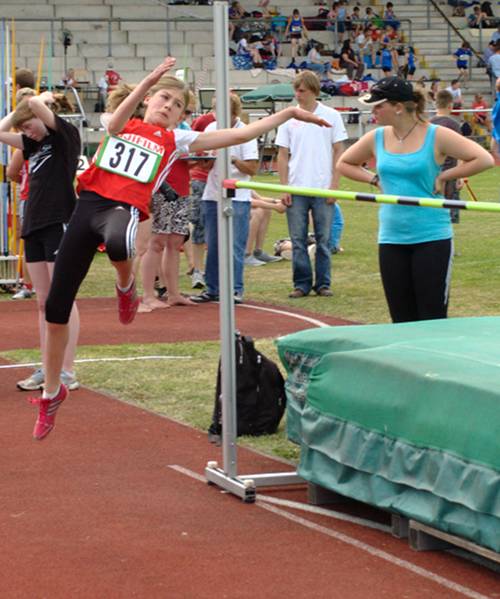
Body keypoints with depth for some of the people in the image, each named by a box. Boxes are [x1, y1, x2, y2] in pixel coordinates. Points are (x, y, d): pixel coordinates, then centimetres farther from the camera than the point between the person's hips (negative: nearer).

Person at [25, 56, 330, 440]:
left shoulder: (176, 141, 15)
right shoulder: (125, 124, 17)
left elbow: (240, 135, 13)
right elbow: (114, 125, -10)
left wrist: (290, 114, 11)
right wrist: (147, 82, -22)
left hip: (123, 208, -2)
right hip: (88, 203, 2)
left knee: (118, 243, -44)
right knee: (56, 308, 2)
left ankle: (126, 286, -5)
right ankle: (52, 392, 21)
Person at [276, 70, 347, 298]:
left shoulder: (331, 116, 2)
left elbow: (338, 152, 2)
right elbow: (283, 155, 7)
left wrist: (334, 184, -5)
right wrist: (284, 187, 0)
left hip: (323, 188, -2)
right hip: (296, 188, 2)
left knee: (323, 239, 3)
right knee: (298, 240, 3)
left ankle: (323, 283, 10)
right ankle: (301, 283, 9)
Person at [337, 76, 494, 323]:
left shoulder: (436, 136, -8)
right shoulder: (376, 138, 5)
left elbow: (483, 159, -13)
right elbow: (344, 164, 20)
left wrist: (443, 177, -12)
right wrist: (375, 179, 5)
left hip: (432, 237, -4)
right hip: (391, 239, 5)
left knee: (433, 318, -5)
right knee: (401, 319, 8)